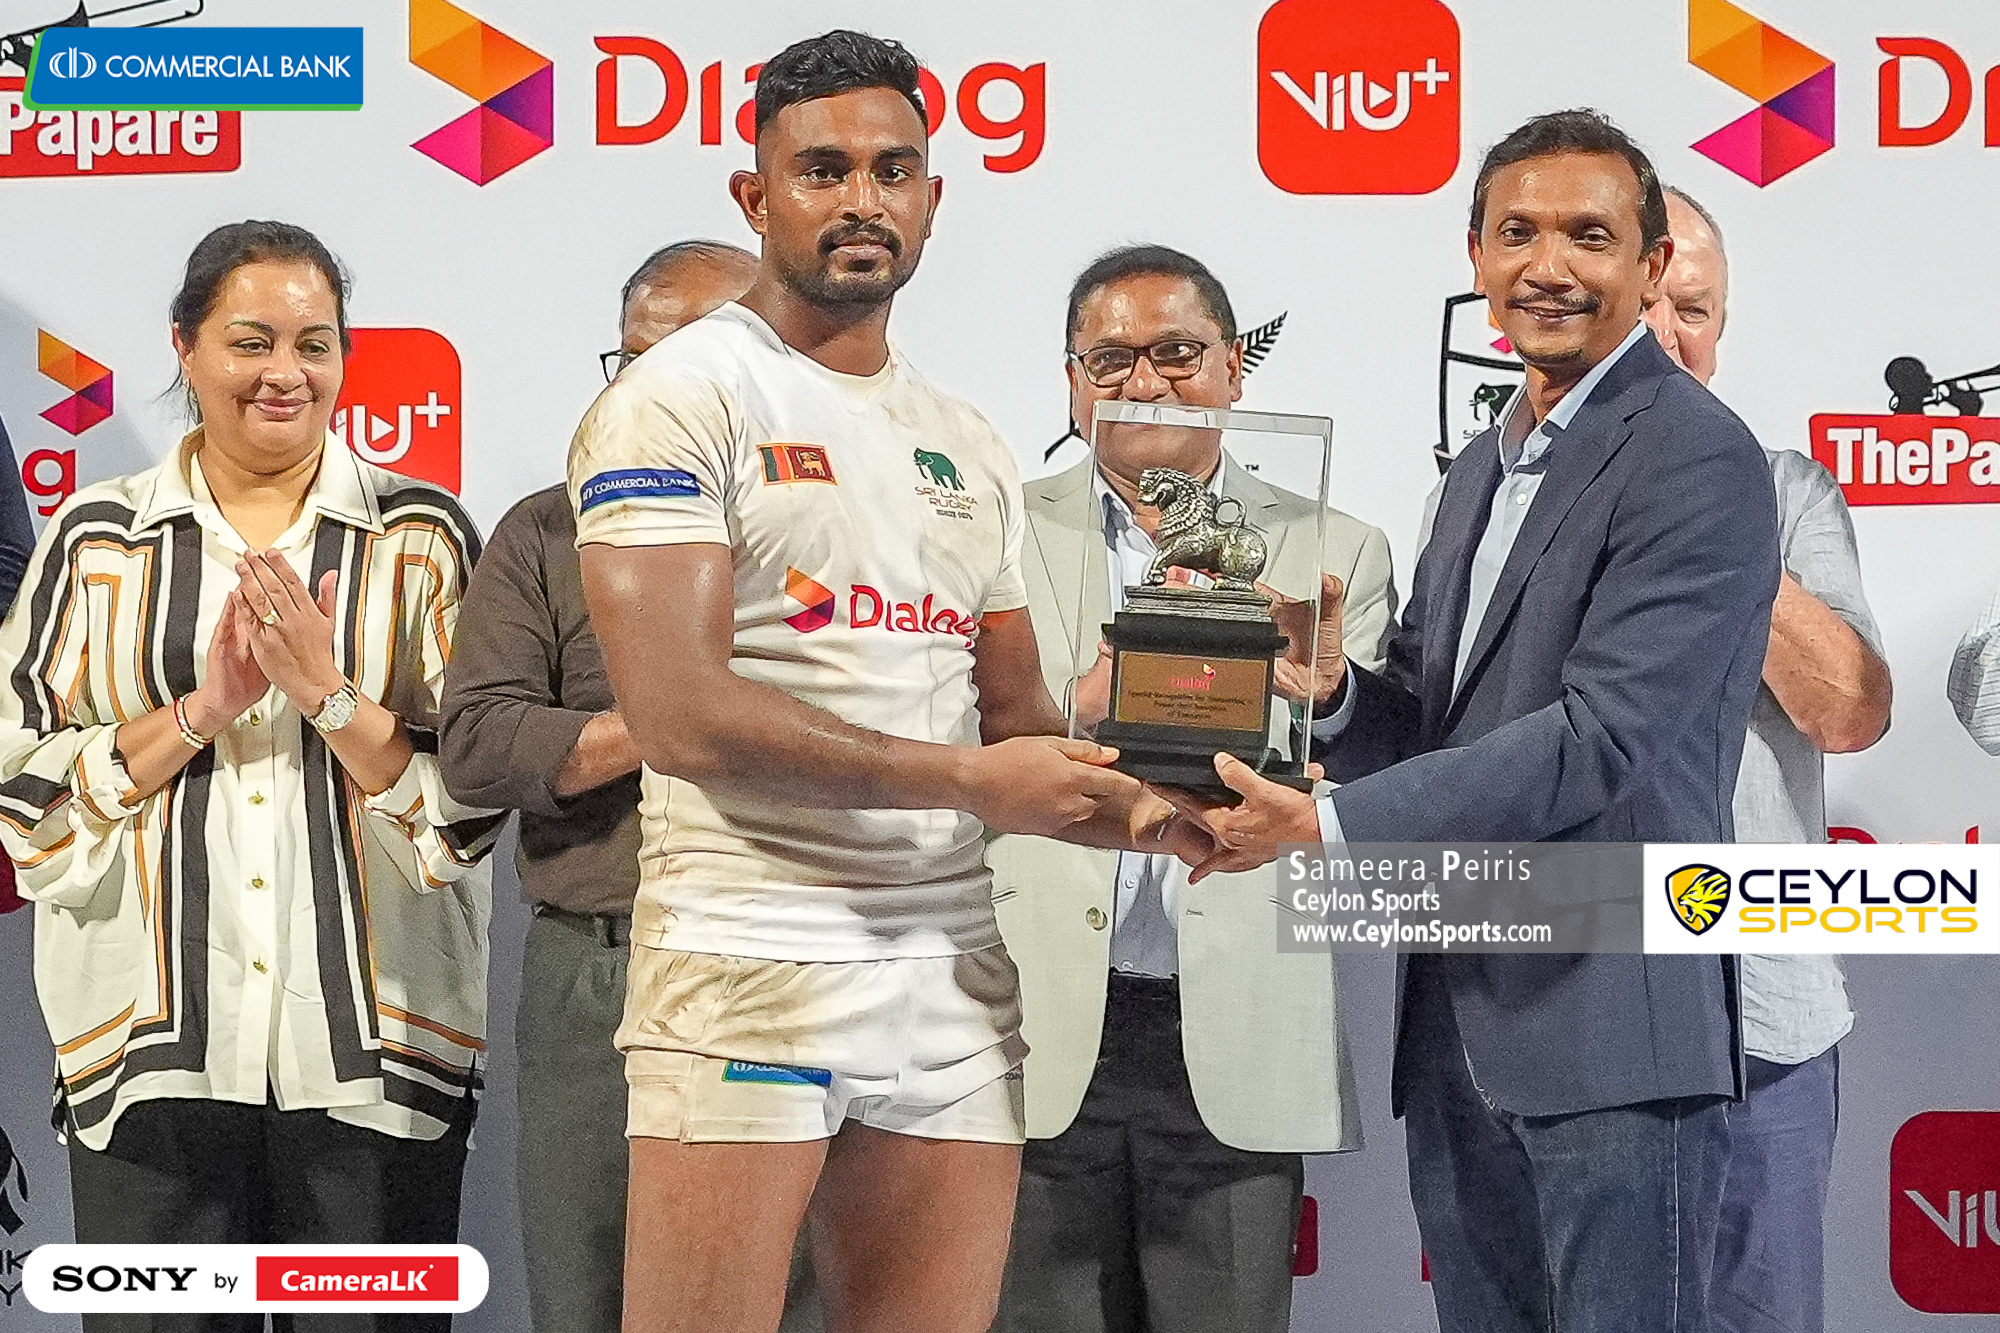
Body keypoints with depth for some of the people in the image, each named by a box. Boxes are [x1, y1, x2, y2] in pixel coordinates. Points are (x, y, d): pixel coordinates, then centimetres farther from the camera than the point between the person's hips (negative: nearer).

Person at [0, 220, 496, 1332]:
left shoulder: (424, 538, 6)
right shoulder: (96, 540, 9)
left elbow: (474, 798, 1)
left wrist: (329, 694, -12)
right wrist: (199, 712, -9)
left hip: (373, 1051, 0)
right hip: (150, 1052, 0)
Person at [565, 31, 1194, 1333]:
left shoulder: (968, 445, 18)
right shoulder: (681, 399, -4)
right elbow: (679, 714, -15)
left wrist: (1132, 806, -3)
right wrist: (968, 779, -14)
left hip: (953, 970, 6)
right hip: (748, 965, -6)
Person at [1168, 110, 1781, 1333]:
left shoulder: (1697, 461, -11)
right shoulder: (1483, 469, 19)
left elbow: (1603, 736, -19)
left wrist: (1325, 826, -21)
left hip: (1611, 1031, -8)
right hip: (1458, 1026, 8)